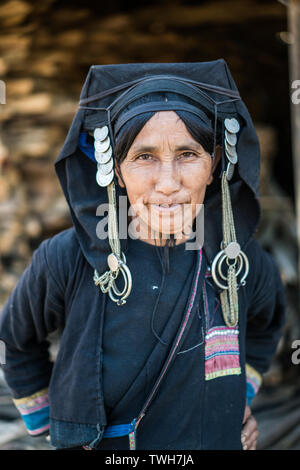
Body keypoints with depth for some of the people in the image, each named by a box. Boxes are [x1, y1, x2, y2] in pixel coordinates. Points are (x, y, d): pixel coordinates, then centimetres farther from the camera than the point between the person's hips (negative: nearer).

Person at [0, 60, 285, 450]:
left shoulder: (243, 263, -15)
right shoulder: (65, 261, -22)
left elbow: (265, 323, 9)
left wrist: (240, 395, 4)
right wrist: (47, 422, 2)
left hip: (220, 441, 2)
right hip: (98, 443, -1)